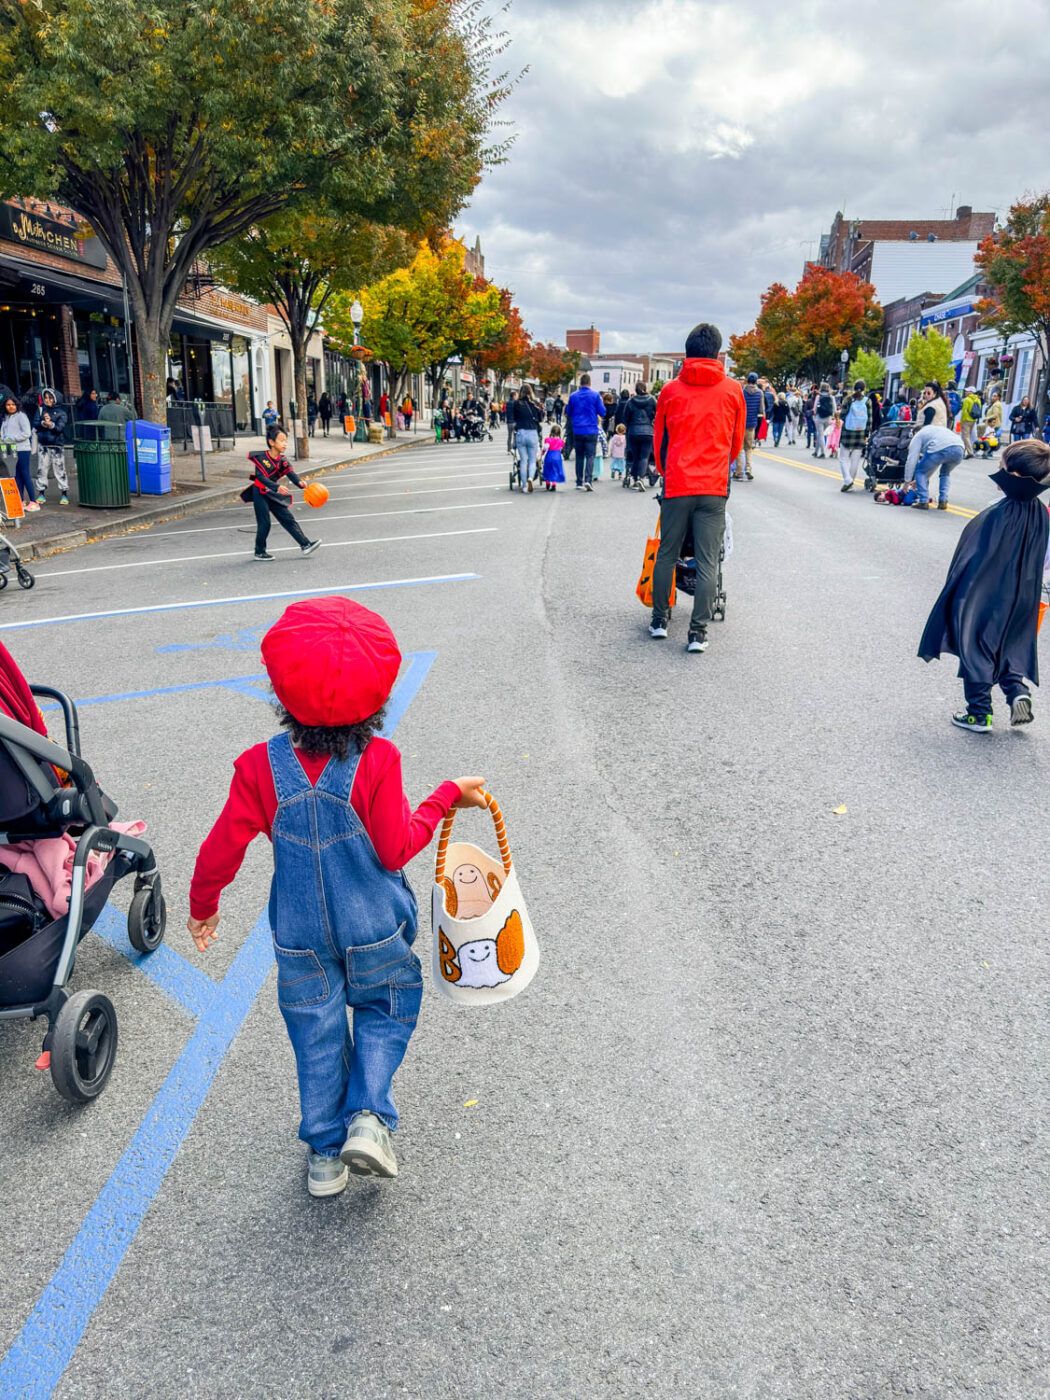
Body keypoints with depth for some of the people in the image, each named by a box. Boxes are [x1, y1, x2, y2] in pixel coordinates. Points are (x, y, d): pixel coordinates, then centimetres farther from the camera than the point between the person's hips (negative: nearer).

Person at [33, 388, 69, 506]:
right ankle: (41, 494, 10)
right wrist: (43, 423, -17)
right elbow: (35, 423, 1)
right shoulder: (40, 410, 11)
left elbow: (61, 427, -8)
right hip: (43, 444, 3)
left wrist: (51, 425, -26)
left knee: (59, 469, -3)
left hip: (57, 444, -3)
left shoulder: (60, 412, 3)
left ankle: (64, 494, 3)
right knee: (42, 469, 4)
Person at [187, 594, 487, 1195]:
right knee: (385, 1012, 23)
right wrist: (447, 796, -5)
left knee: (317, 1035, 18)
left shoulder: (261, 765, -16)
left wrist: (202, 908, 10)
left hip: (301, 936, 2)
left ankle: (326, 1155, 29)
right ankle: (369, 1117, 7)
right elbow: (396, 849, -16)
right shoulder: (377, 760, -22)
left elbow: (222, 849, -9)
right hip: (375, 931, -2)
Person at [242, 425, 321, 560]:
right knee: (264, 524, -4)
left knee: (289, 519, 2)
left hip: (274, 494, 6)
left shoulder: (282, 460, -1)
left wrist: (299, 483, -38)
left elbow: (290, 473, -17)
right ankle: (259, 552, 10)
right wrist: (277, 487, -43)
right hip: (261, 494, -6)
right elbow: (262, 478, -29)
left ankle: (305, 545, 2)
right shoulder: (261, 458, -19)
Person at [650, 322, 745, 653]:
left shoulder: (671, 390, 4)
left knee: (667, 555, 14)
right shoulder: (733, 390, 4)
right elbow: (737, 443, 14)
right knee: (708, 563, 0)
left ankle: (659, 620, 21)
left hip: (676, 485, 1)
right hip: (714, 488, -1)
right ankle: (698, 633, -2)